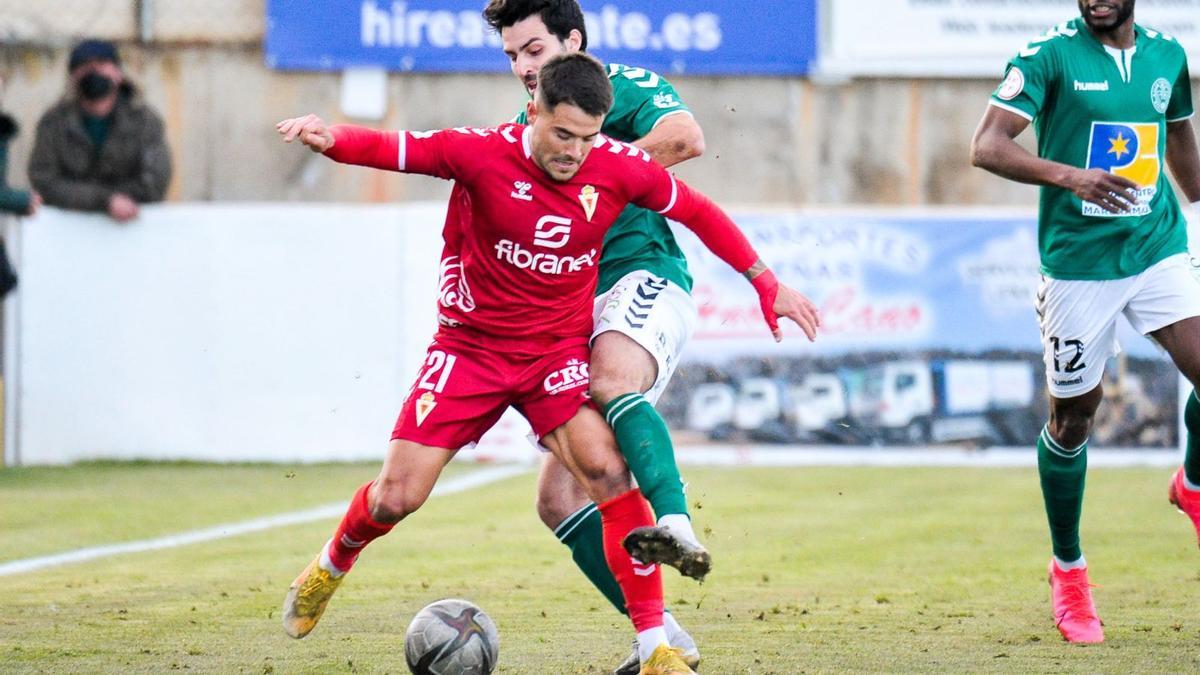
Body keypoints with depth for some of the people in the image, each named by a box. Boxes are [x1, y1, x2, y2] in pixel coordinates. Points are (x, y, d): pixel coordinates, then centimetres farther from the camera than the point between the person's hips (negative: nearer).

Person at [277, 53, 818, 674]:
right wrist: (328, 138, -36)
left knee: (607, 469, -24)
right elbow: (385, 149, -14)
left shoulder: (620, 167, -11)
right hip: (471, 348, -1)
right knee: (396, 497, -4)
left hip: (557, 353, 1)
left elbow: (699, 214, 4)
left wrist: (766, 284, 9)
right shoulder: (482, 153, -17)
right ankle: (330, 566, 33)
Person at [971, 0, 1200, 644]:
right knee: (1072, 415, 3)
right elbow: (987, 145, -16)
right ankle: (1067, 569, 23)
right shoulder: (1051, 54, -9)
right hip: (1077, 261, -3)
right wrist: (1070, 175, -30)